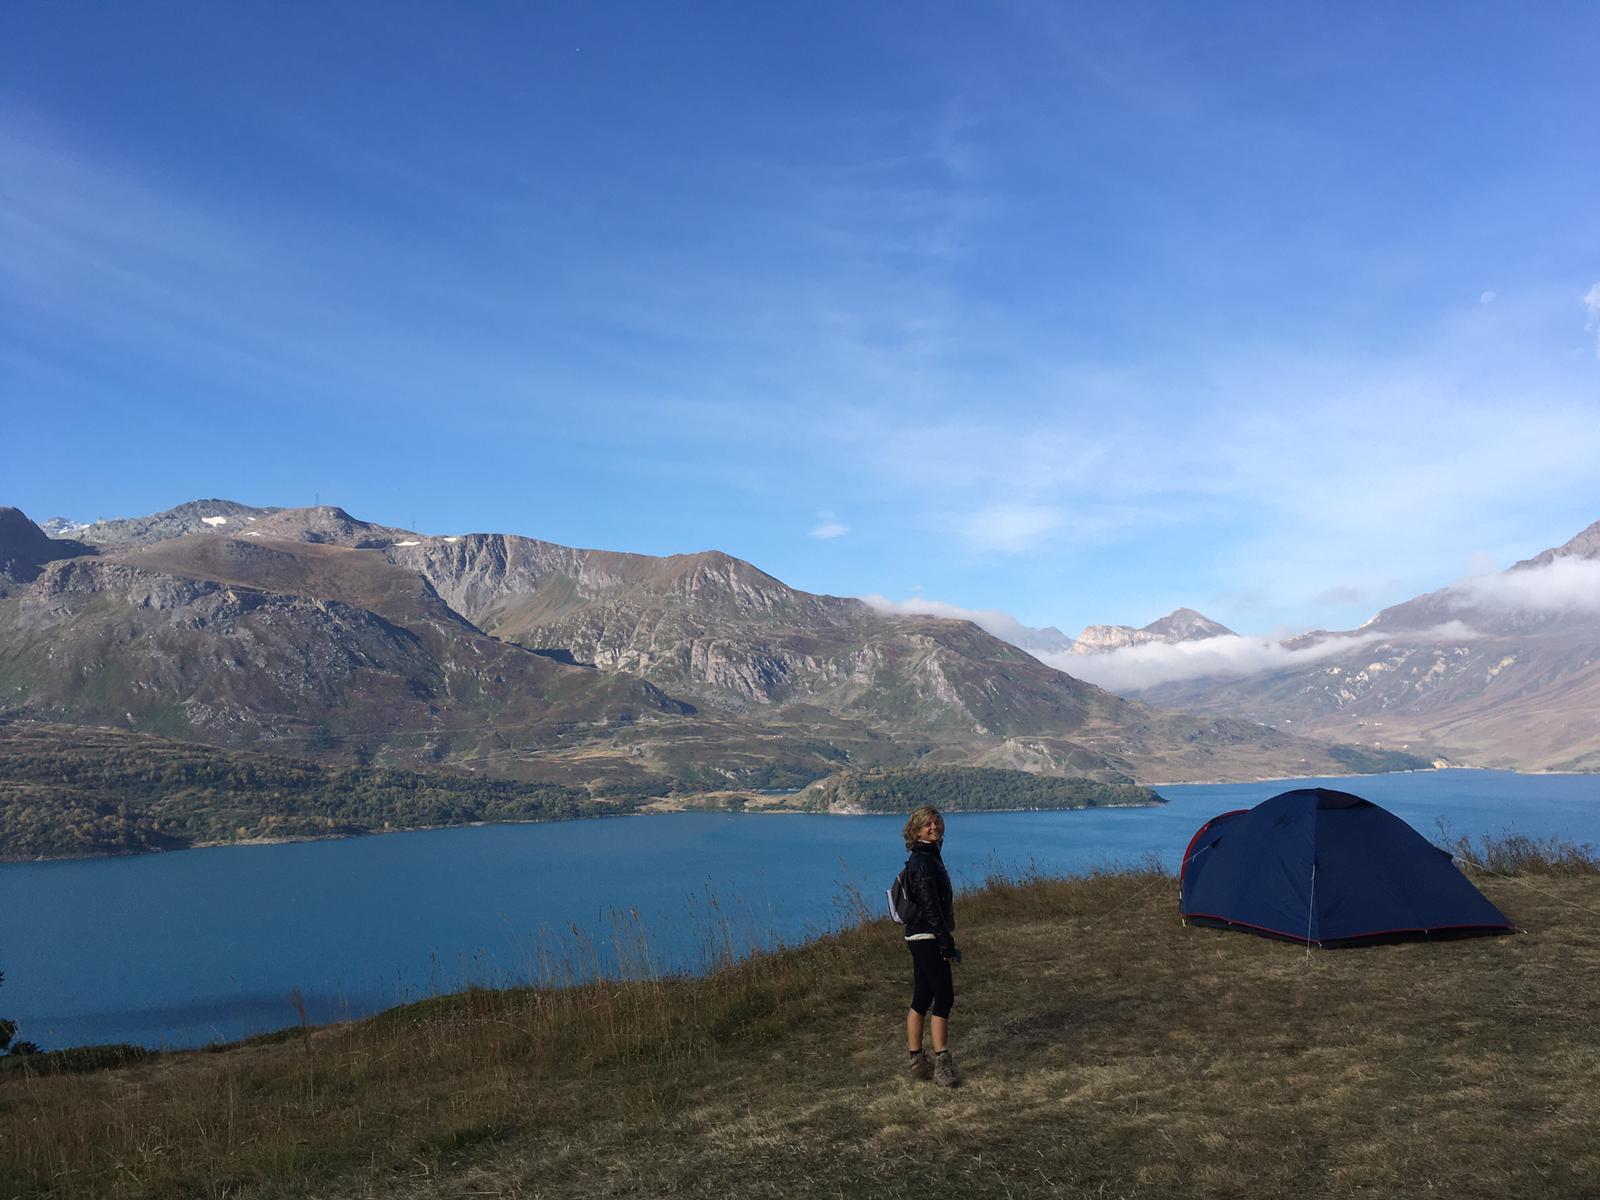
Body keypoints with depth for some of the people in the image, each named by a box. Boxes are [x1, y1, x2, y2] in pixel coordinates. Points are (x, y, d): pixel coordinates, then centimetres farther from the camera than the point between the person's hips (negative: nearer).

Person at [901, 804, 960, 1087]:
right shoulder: (922, 862, -17)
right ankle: (942, 1063, -2)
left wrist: (946, 941, 20)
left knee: (921, 999, 12)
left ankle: (917, 1061, 18)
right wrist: (948, 945, -20)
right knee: (944, 998, -6)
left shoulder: (928, 858, 14)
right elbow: (931, 907, -21)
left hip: (920, 938, 10)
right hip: (928, 938, -10)